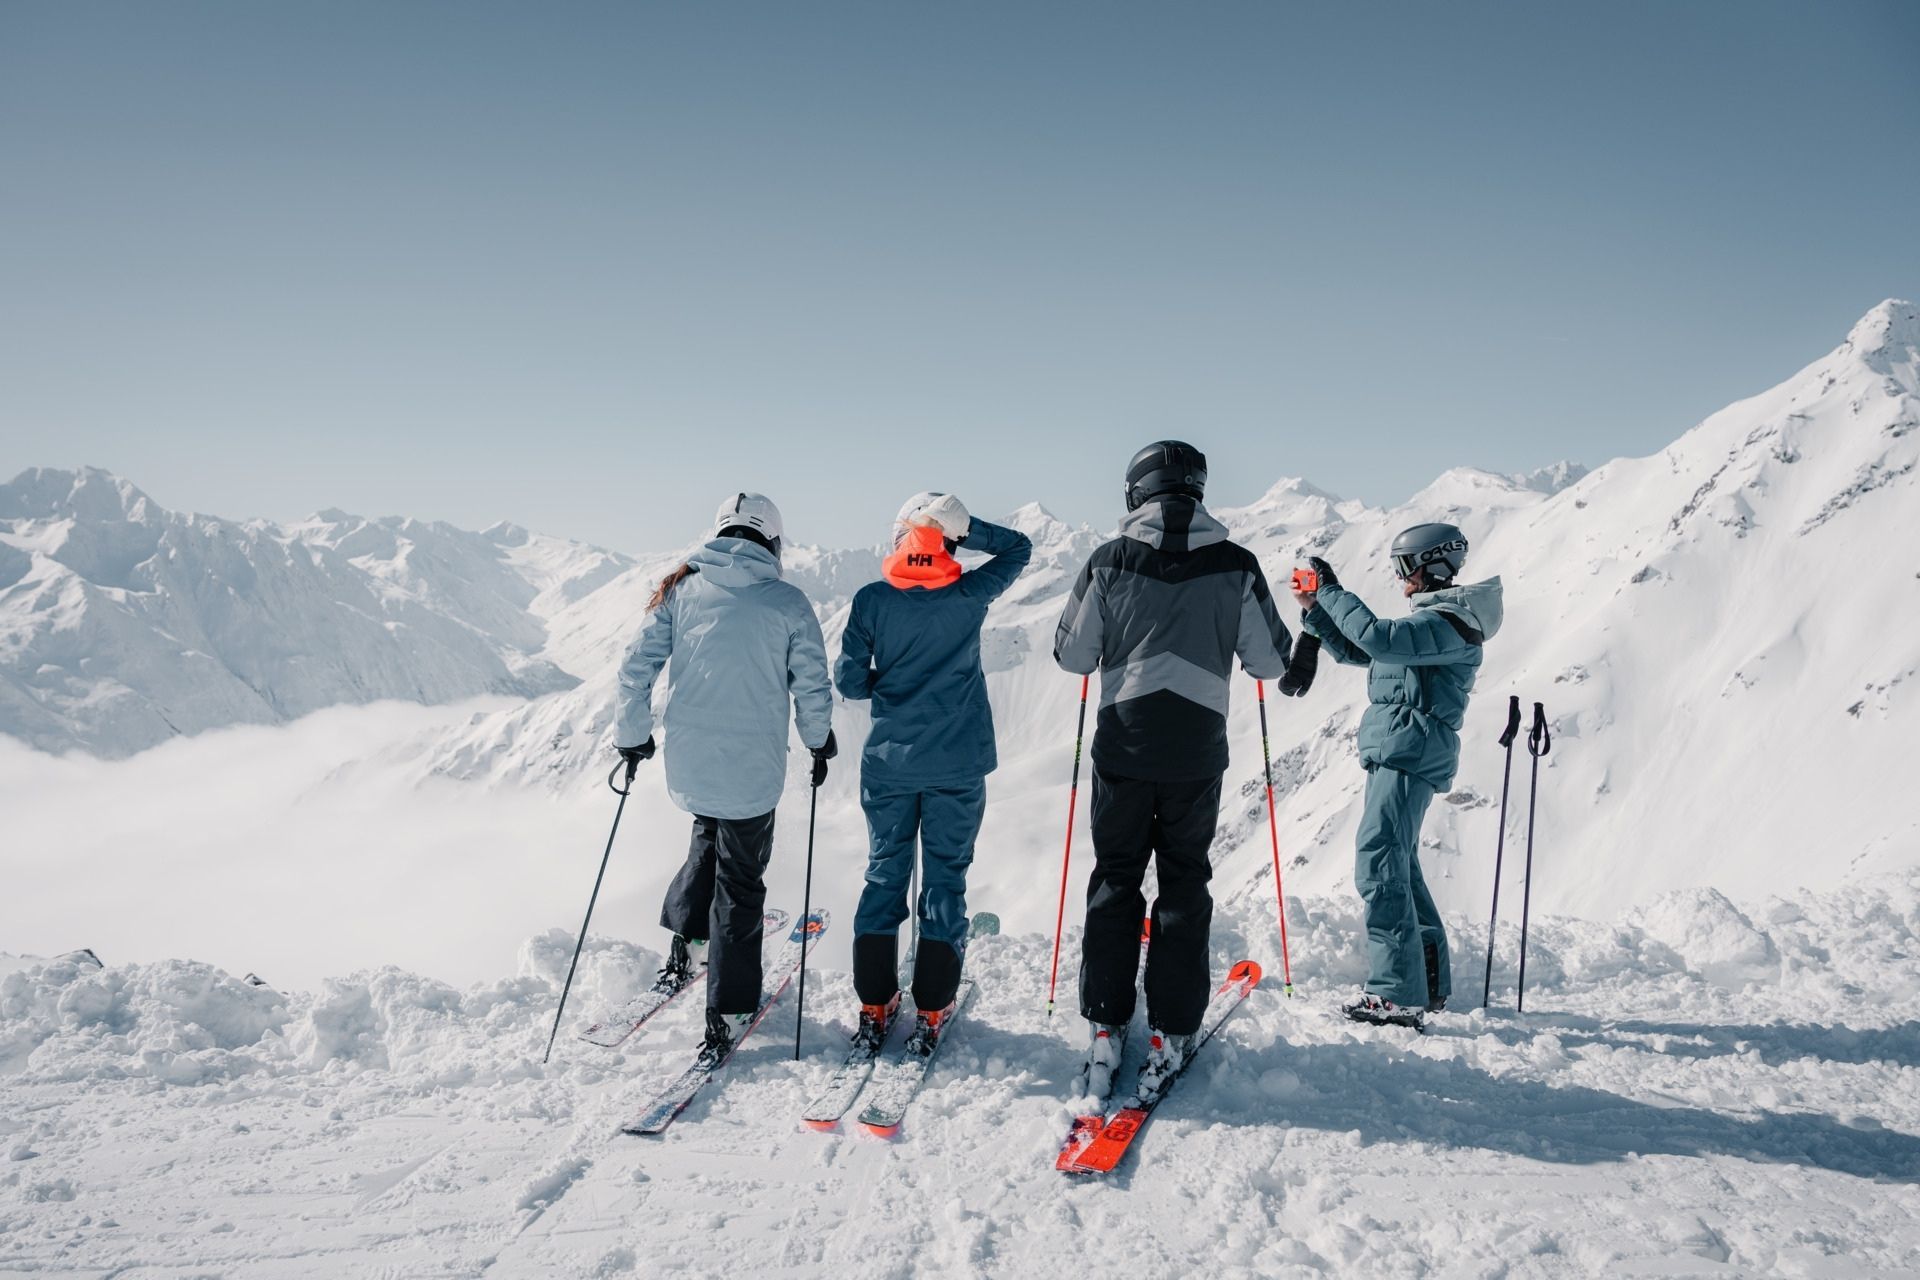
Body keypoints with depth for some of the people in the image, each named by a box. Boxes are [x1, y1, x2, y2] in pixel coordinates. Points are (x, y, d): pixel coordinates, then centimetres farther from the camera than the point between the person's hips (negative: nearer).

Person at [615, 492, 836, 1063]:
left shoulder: (680, 590, 0)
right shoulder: (788, 602, -6)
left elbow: (636, 670, -1)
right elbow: (813, 687, -2)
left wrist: (633, 735, 13)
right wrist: (819, 743, 15)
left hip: (687, 764, 3)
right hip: (753, 771, -2)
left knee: (708, 837, 32)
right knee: (739, 882, 11)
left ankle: (686, 943, 23)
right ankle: (726, 1016, 14)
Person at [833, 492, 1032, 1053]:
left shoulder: (872, 600, -7)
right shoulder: (969, 596, -8)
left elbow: (849, 680, -5)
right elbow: (1018, 548, 9)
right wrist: (965, 526, -1)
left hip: (888, 763, 1)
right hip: (957, 766, -1)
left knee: (884, 874, 13)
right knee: (946, 879, 9)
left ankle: (874, 1005, 17)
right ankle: (931, 1009, 13)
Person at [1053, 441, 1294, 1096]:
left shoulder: (1110, 562, -5)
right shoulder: (1236, 566, -4)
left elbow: (1073, 655, 1)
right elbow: (1270, 661, 1)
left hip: (1123, 745, 0)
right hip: (1197, 752, 0)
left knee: (1115, 880, 12)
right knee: (1184, 883, 12)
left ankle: (1106, 1028, 13)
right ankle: (1171, 1032, 14)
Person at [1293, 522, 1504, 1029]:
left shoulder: (1449, 623, -11)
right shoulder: (1428, 620, 21)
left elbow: (1377, 637, -27)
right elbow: (1353, 650, 26)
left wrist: (1333, 591, -17)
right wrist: (1315, 609, 16)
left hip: (1411, 754, -11)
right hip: (1396, 754, 11)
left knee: (1378, 864, -14)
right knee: (1399, 865, 17)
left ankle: (1397, 993, -14)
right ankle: (1430, 981, 27)